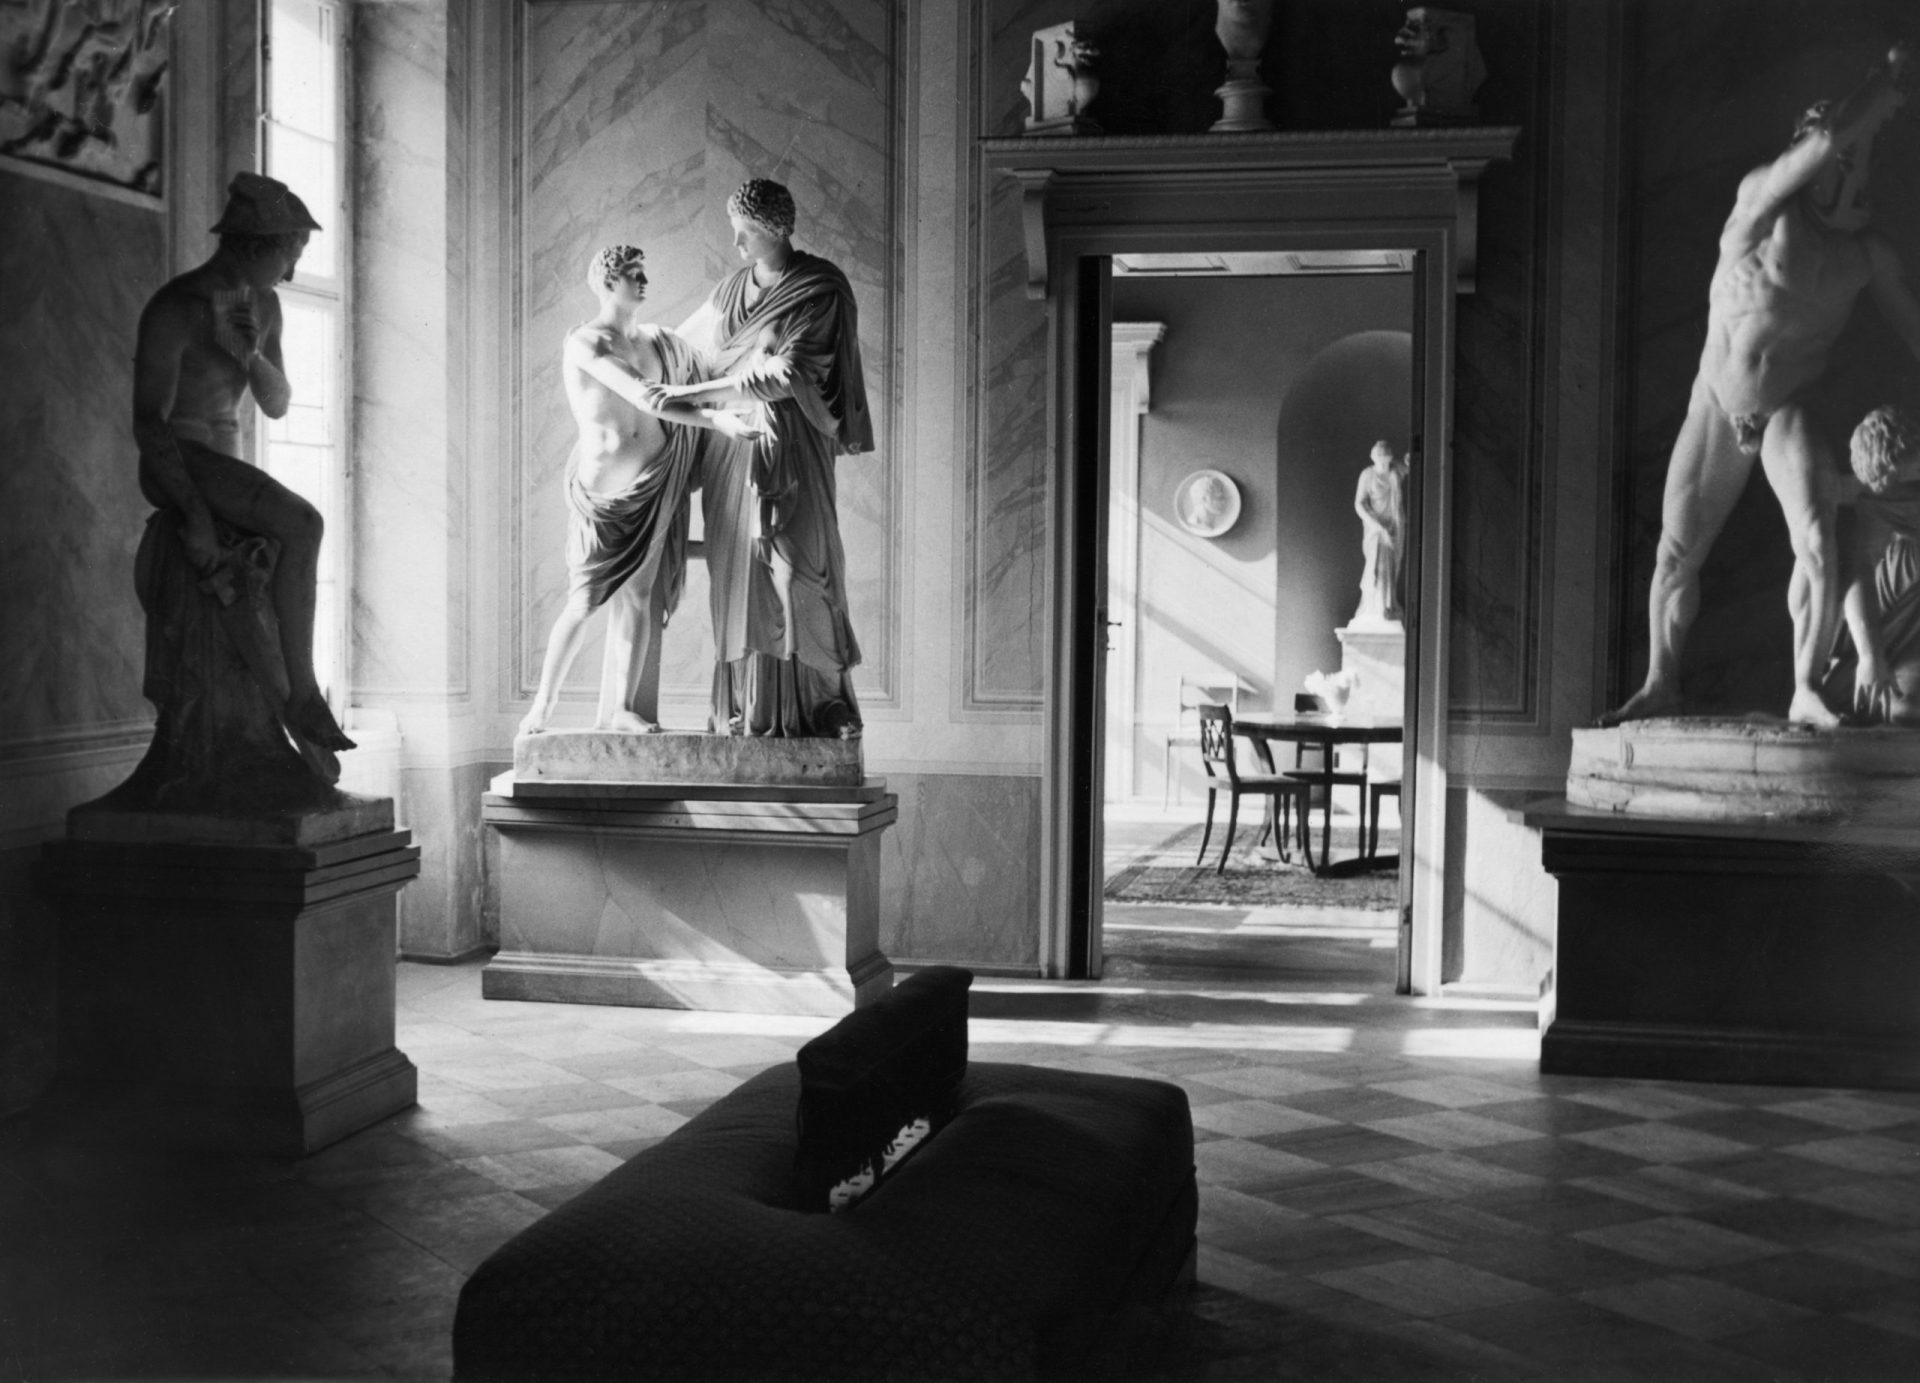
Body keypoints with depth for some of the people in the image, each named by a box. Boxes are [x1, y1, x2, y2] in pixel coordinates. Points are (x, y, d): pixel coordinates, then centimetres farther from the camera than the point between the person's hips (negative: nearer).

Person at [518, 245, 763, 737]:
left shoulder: (654, 340, 10)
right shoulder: (583, 343, -10)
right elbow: (644, 398, -19)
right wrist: (716, 419, -22)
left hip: (654, 480, 6)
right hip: (602, 484, -6)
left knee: (638, 595, 3)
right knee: (584, 601, -6)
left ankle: (622, 709, 8)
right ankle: (542, 704, 6)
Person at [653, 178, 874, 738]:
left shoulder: (822, 292, -7)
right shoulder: (735, 286, 12)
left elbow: (785, 372, -15)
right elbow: (691, 337, 28)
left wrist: (697, 393, -16)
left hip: (788, 442, -5)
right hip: (734, 442, 5)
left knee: (796, 564, -11)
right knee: (738, 571, 0)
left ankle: (824, 702, -4)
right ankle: (745, 708, 2)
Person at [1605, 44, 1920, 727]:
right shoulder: (1763, 197, -13)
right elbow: (1829, 140, -29)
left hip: (1787, 414, 1)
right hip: (1716, 407, -1)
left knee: (1819, 545, -20)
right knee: (1676, 550, 5)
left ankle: (1807, 691, -10)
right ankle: (1660, 685, 21)